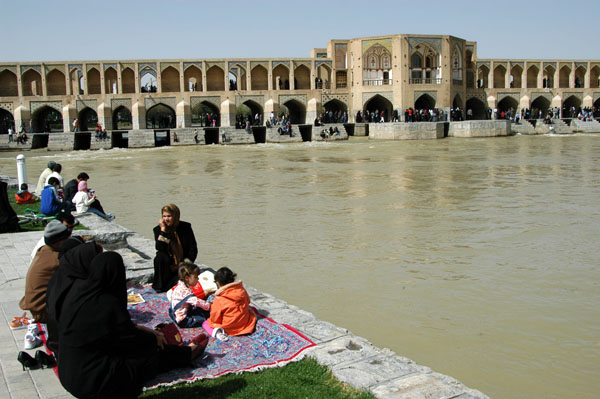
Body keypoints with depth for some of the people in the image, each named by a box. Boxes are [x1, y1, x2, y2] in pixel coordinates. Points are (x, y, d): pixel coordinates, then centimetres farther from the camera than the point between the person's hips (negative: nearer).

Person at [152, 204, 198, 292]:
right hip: (168, 265, 1)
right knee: (160, 257, -31)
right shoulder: (158, 229, -3)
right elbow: (160, 249, -20)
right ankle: (159, 286, -15)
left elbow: (193, 249, -2)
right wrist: (163, 229, -22)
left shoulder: (186, 227, -3)